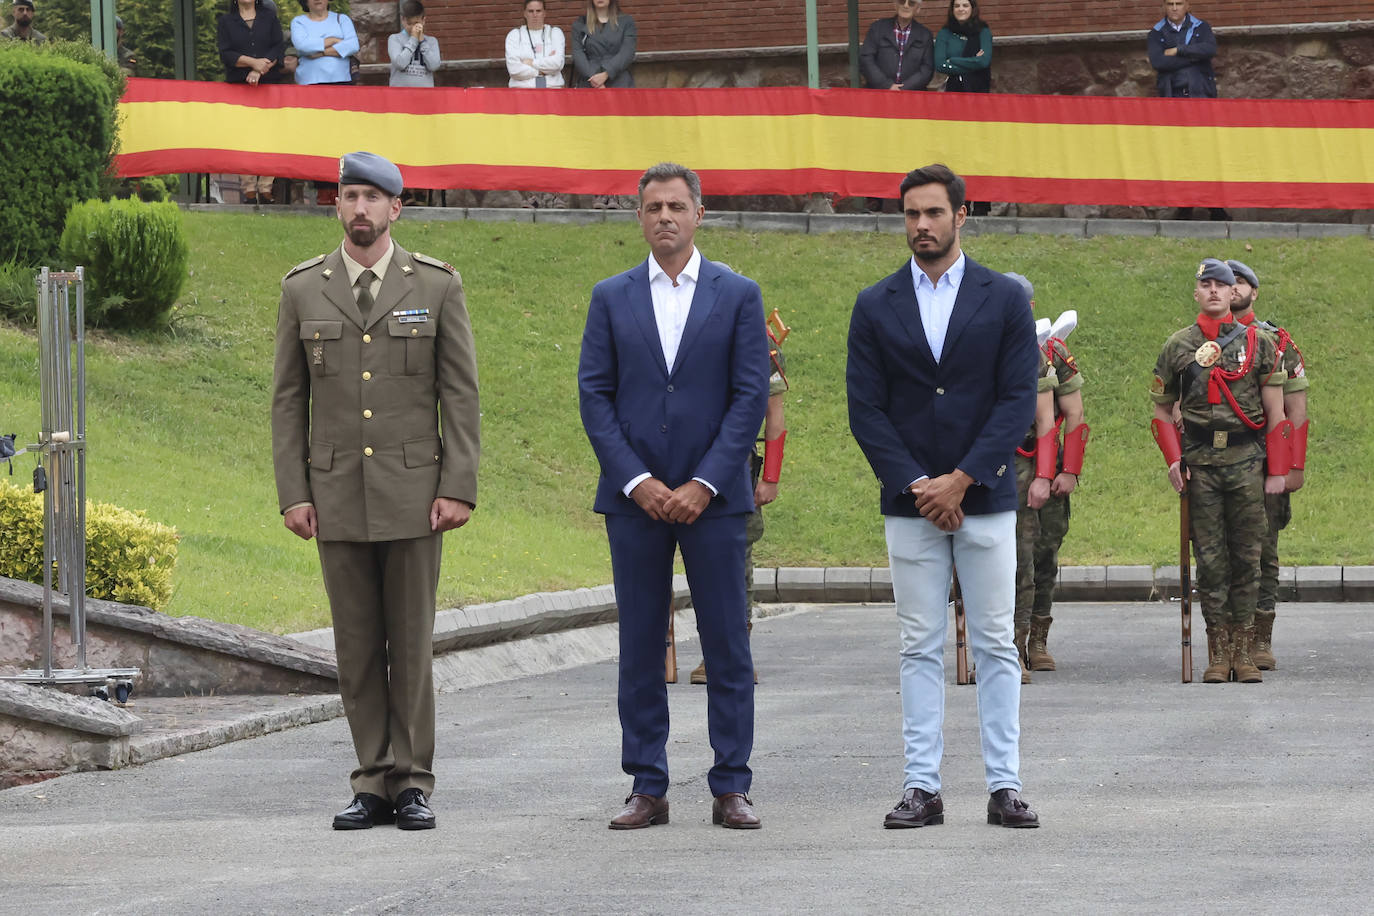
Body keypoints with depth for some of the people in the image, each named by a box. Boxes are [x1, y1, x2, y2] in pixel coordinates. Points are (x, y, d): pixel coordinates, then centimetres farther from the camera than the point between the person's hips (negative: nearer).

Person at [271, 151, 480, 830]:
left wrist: (459, 489, -8)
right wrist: (292, 494, -1)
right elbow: (288, 399, 7)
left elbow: (461, 395, 0)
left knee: (412, 640, 0)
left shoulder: (437, 286, 1)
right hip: (336, 493, 2)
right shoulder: (303, 289, 5)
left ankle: (412, 783, 4)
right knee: (356, 646, 3)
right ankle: (373, 782, 9)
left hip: (413, 490, -2)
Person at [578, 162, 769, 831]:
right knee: (639, 649, 3)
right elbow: (594, 397, 3)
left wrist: (703, 484, -10)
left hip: (712, 496, -1)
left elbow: (750, 396, -1)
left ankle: (731, 788, 4)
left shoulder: (738, 295, 4)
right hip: (634, 498, 1)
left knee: (727, 646, -1)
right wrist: (638, 482, -8)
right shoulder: (611, 298, 8)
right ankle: (646, 789, 7)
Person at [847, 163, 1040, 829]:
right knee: (920, 649, 2)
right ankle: (922, 788, 4)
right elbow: (865, 409, 2)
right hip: (909, 503, 1)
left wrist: (960, 479, -11)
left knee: (996, 647, 0)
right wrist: (916, 484, -9)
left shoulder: (1004, 299, 3)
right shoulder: (875, 306, 6)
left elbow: (1018, 401, -3)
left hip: (985, 499, -1)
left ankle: (1003, 786, 3)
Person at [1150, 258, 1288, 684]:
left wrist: (1277, 469, 0)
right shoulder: (1178, 346, 9)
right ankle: (1218, 653, 4)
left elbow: (1276, 410, 6)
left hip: (1247, 460, 0)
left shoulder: (1258, 342, 6)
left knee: (1247, 554, 0)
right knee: (1210, 557, -1)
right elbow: (1162, 409, 15)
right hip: (1200, 464, 0)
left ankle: (1244, 651, 5)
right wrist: (1173, 459, 1)